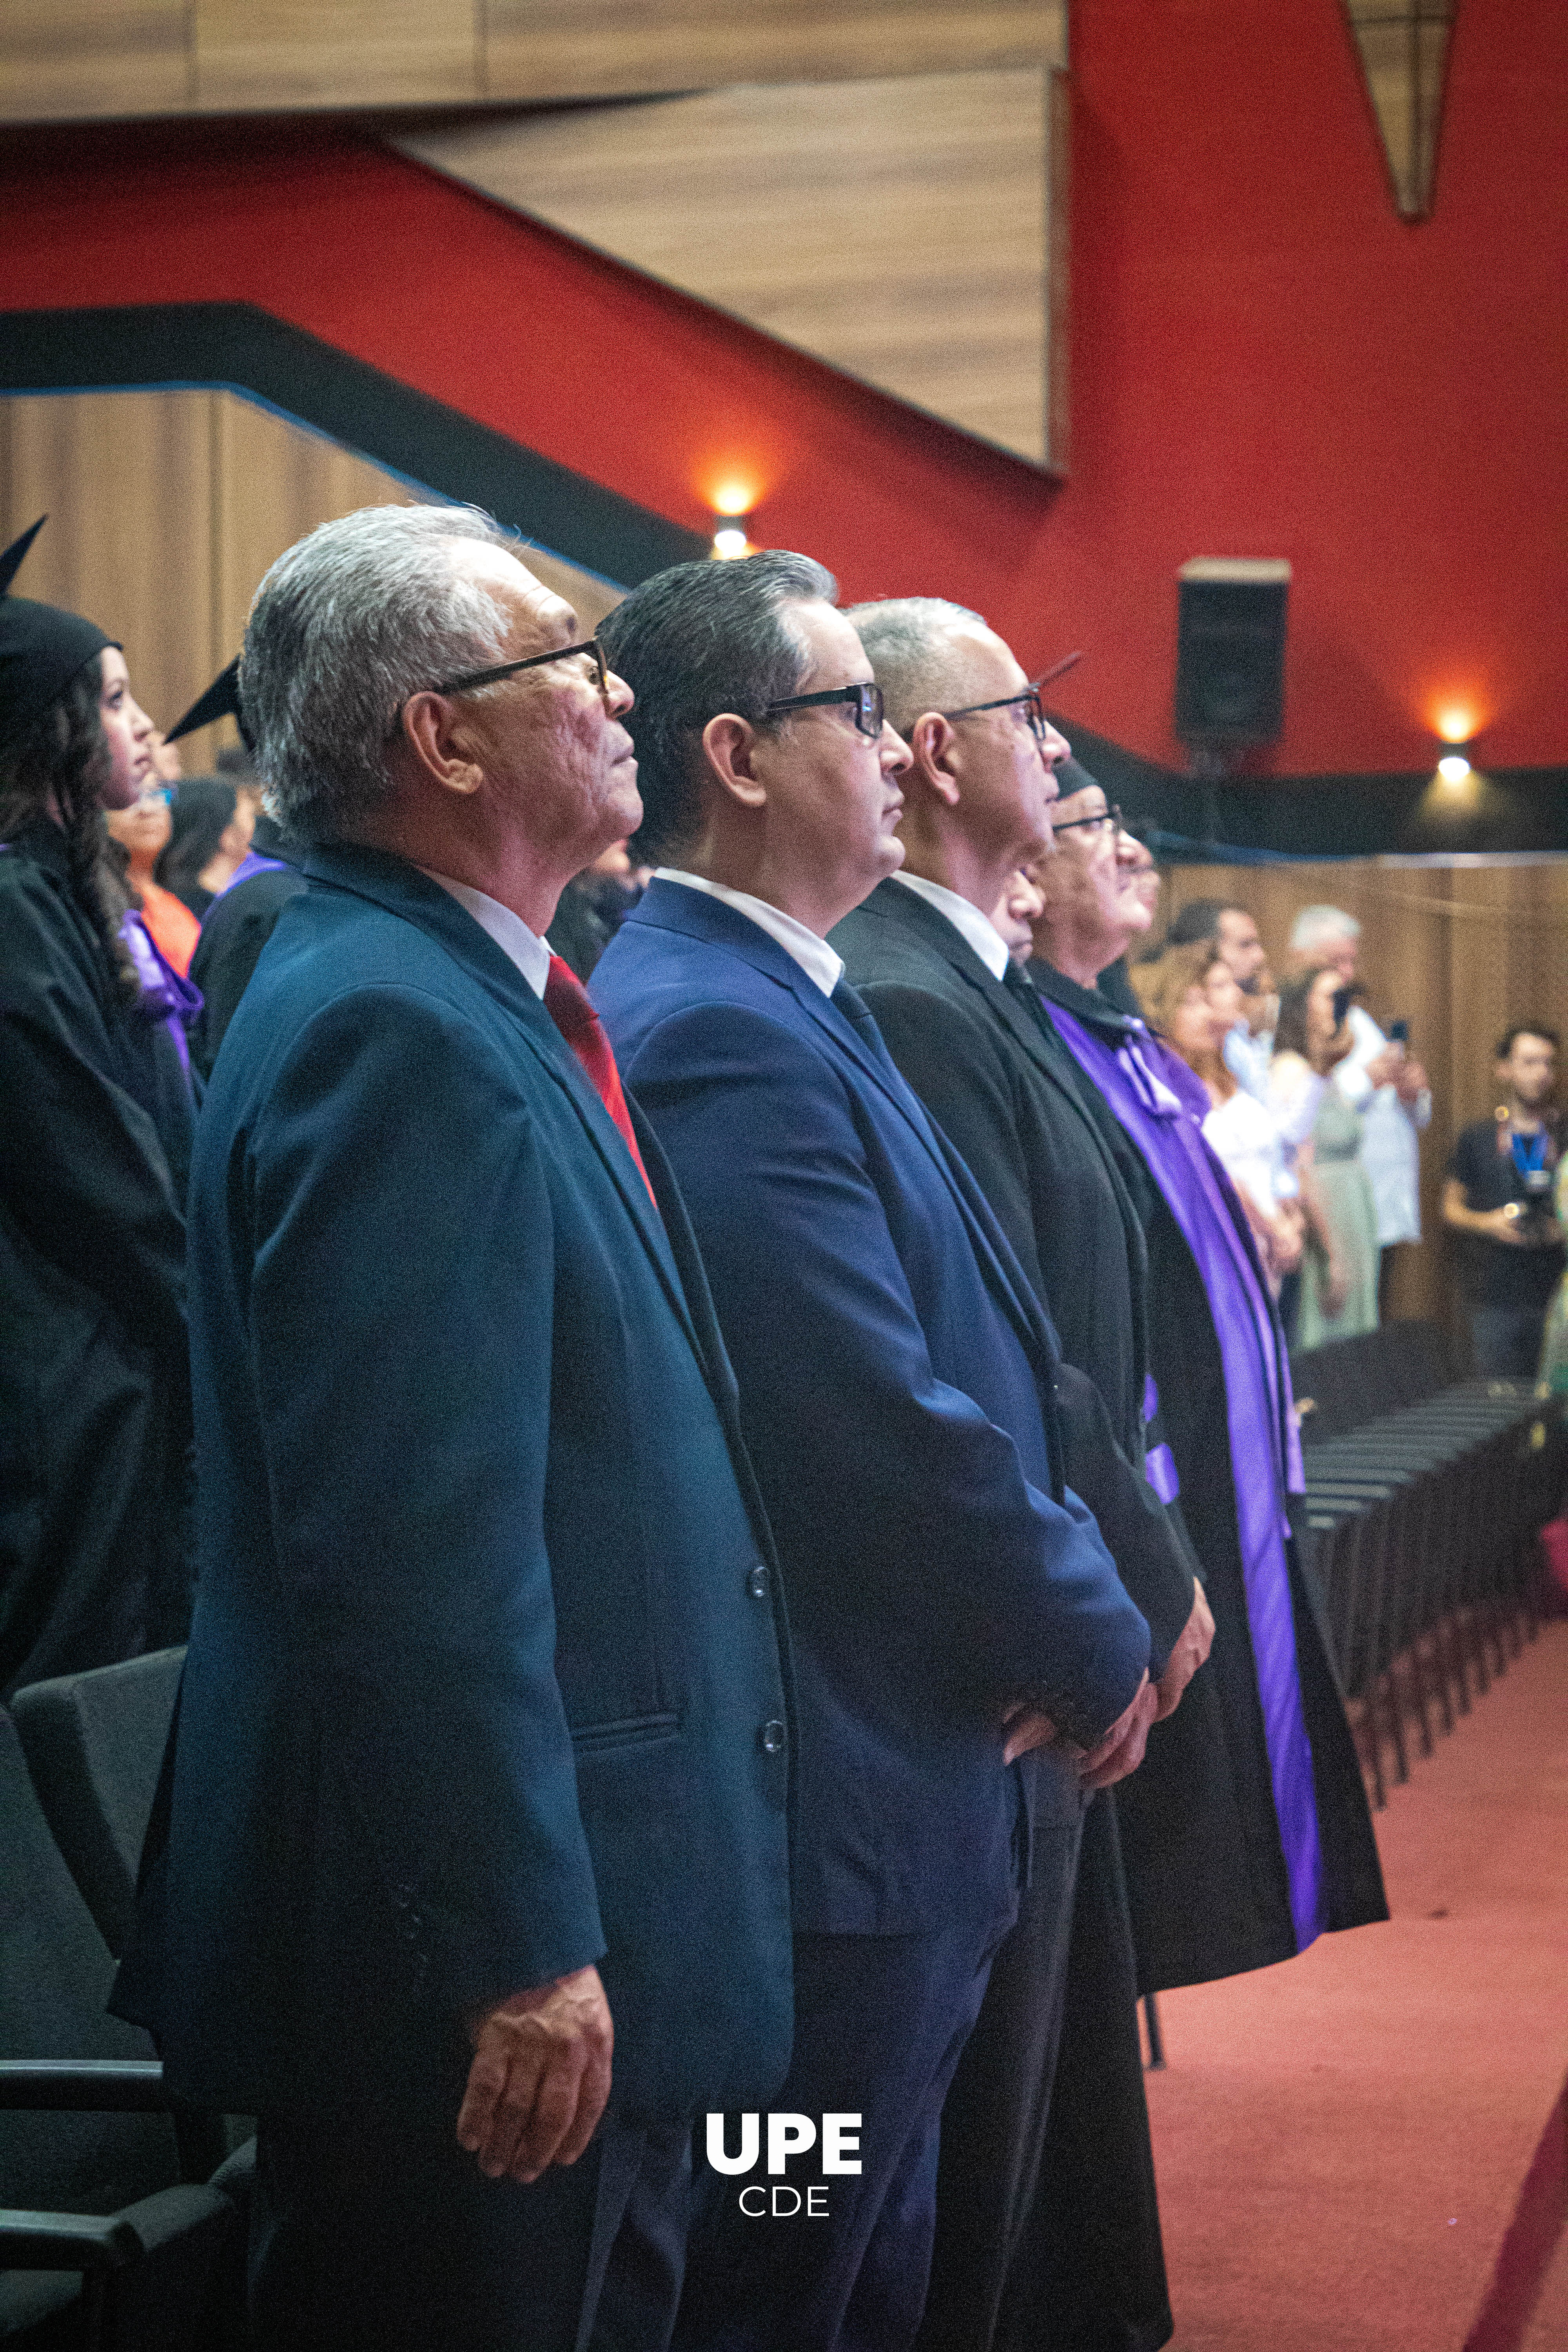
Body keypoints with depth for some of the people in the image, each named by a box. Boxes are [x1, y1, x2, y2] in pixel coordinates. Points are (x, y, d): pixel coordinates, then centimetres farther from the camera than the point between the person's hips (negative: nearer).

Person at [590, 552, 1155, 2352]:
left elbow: (967, 1356, 14)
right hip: (845, 1806, -10)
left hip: (895, 1786, 10)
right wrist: (1095, 1653, -9)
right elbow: (895, 1432, -24)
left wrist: (1076, 1596, -1)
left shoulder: (776, 1008, 12)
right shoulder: (719, 1034, -21)